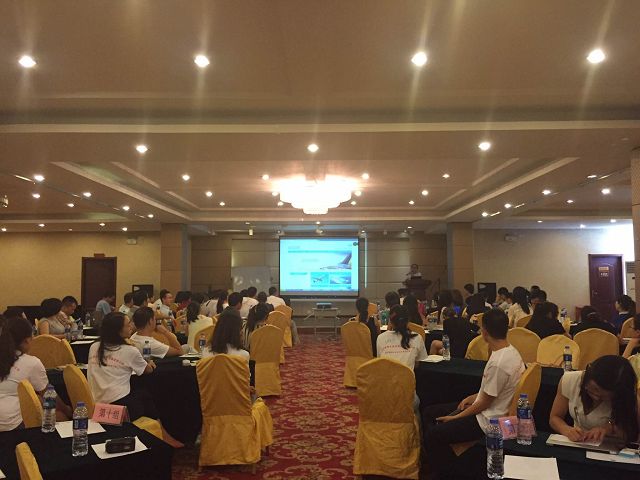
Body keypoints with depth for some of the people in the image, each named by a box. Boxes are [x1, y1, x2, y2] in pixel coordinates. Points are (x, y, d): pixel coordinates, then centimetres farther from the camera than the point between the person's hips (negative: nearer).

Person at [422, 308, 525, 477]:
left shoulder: (498, 363, -30)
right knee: (429, 412, 11)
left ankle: (444, 472, 8)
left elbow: (485, 403, -20)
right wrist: (474, 397, 11)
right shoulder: (510, 350, 0)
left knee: (432, 435, -17)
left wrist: (455, 417, -9)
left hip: (487, 420, -10)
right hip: (490, 410, 10)